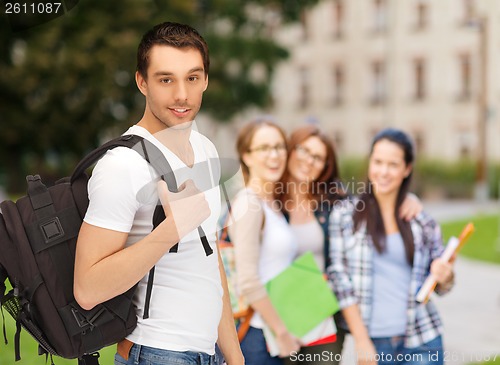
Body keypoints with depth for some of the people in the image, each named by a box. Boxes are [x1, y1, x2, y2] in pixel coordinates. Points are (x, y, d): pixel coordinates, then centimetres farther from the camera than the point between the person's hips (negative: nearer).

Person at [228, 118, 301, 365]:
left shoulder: (273, 204, 13)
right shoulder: (249, 203, -12)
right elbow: (248, 281, -19)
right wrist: (282, 331, -14)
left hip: (275, 334, 8)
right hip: (257, 334, -8)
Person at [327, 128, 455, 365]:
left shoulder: (423, 222, 4)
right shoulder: (345, 216, -1)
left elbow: (440, 286, 11)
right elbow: (340, 280, -3)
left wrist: (445, 276, -11)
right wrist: (362, 342, -8)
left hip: (421, 342, 1)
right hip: (373, 341, -1)